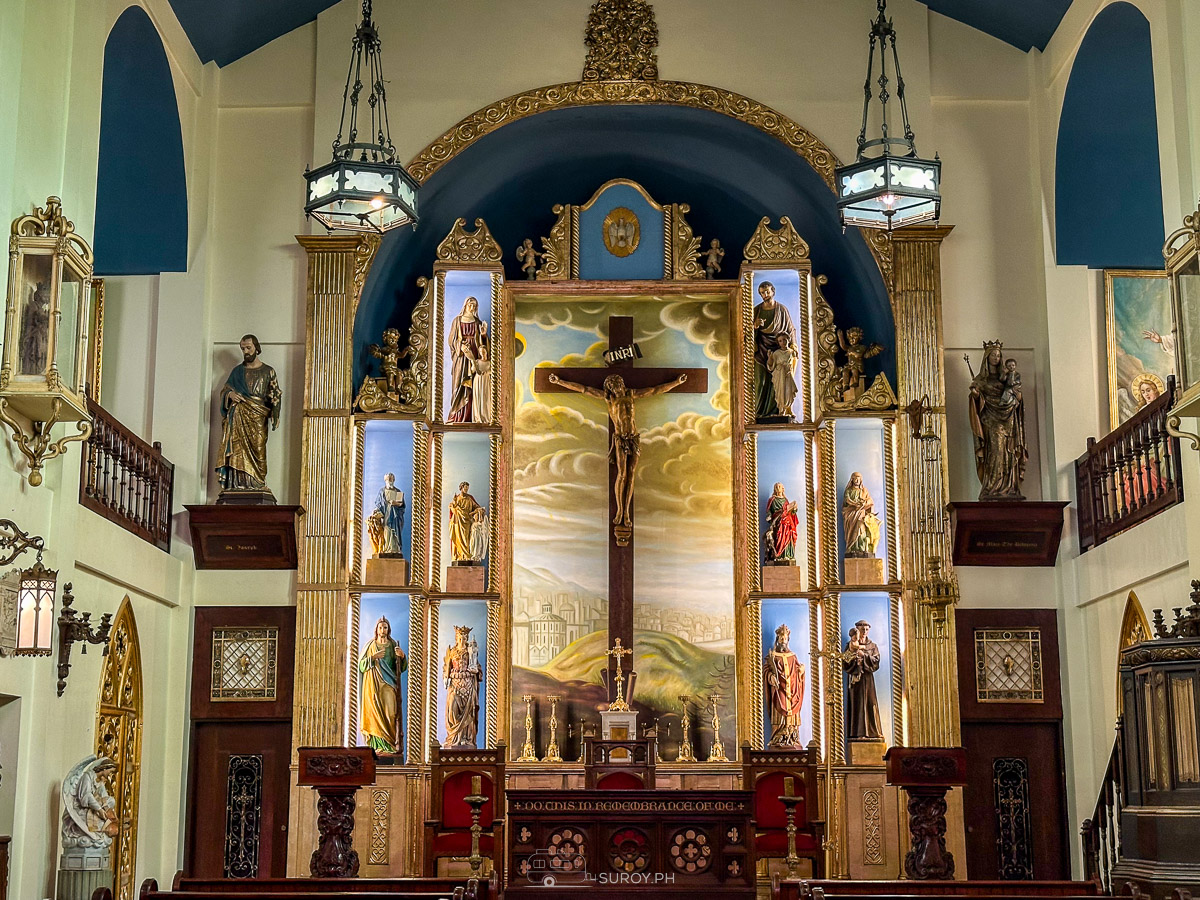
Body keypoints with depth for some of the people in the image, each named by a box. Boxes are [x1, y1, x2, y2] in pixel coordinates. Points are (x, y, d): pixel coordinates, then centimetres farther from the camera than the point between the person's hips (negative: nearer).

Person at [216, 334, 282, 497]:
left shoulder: (268, 371, 11)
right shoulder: (237, 371, 18)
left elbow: (275, 395, 7)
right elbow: (225, 389, 19)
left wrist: (272, 412, -10)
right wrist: (230, 394, -5)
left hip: (257, 417, -2)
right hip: (238, 416, 2)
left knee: (257, 447, -12)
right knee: (237, 449, -8)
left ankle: (257, 483, -15)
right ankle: (238, 483, -11)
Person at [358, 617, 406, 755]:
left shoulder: (393, 645, 10)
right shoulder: (371, 645, 8)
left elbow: (402, 667, 7)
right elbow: (361, 664, 1)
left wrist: (402, 656, -13)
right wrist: (373, 657, -13)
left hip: (388, 685, 1)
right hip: (374, 685, -1)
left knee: (390, 711, -10)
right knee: (376, 713, -6)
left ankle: (391, 743, -10)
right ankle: (378, 745, -7)